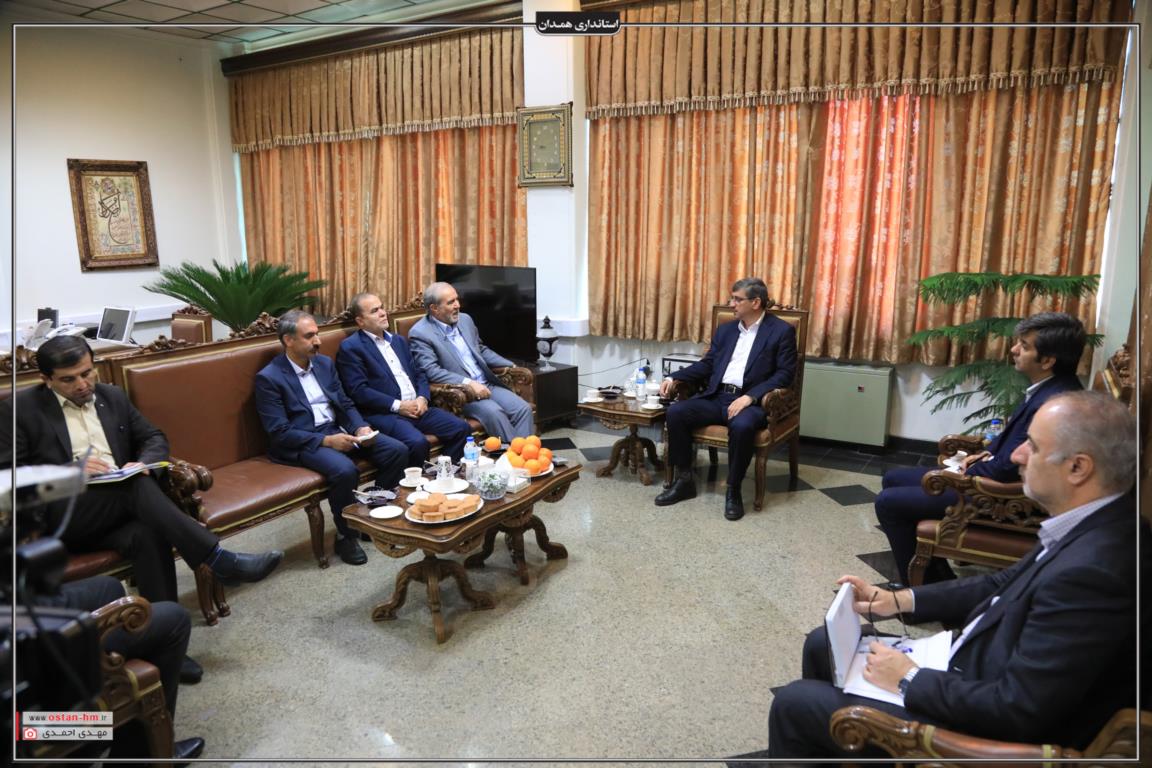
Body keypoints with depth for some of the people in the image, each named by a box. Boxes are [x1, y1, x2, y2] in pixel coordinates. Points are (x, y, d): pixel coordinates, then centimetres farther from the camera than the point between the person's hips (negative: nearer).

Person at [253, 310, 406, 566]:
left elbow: (345, 404, 15)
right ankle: (346, 535, -9)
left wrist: (361, 427, -7)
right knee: (345, 470, -35)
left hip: (337, 430, 7)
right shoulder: (269, 378, -8)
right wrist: (326, 440, -22)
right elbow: (279, 433, -14)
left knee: (397, 450, -11)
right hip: (302, 443, -7)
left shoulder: (324, 363, 12)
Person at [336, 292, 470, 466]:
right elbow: (358, 391, -11)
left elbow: (419, 373, 21)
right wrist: (398, 405, -14)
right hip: (383, 414, -7)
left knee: (461, 428, -9)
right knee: (417, 442, -32)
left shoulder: (398, 340, 21)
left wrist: (423, 398, 0)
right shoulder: (350, 347, -2)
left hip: (416, 407, 7)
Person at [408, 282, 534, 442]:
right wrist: (468, 383, -26)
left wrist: (511, 367, 13)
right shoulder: (420, 333, -8)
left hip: (487, 384, 7)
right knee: (493, 412, -30)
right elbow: (431, 371, -18)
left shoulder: (465, 319, 13)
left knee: (523, 408, -14)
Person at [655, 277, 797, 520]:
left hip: (750, 401, -5)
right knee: (675, 412, -19)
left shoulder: (782, 331, 0)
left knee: (741, 425, -38)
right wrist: (674, 377, 2)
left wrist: (749, 397, -19)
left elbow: (785, 373, -7)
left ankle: (733, 490, -17)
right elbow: (707, 364, 17)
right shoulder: (725, 329, 17)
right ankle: (684, 480, -6)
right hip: (717, 396, 5)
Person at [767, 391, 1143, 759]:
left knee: (793, 703, -2)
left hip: (980, 725, -9)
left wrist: (910, 679, -15)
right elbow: (1005, 584, 11)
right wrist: (900, 600, 5)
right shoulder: (1090, 524, -3)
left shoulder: (1091, 572, -33)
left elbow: (1016, 710, -29)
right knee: (822, 644, 17)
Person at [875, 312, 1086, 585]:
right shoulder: (1048, 387, 3)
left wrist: (963, 475, -9)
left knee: (888, 502, -10)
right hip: (998, 476, 10)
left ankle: (925, 585, 8)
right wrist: (987, 453, 3)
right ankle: (936, 574, 18)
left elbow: (1007, 469, -25)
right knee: (893, 480, 12)